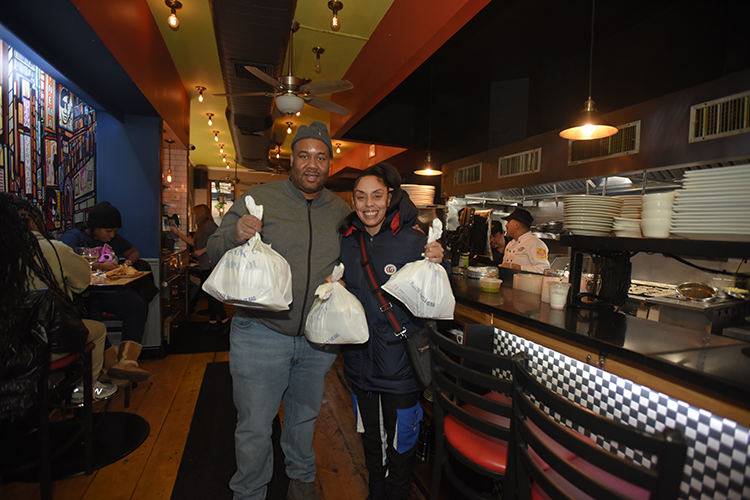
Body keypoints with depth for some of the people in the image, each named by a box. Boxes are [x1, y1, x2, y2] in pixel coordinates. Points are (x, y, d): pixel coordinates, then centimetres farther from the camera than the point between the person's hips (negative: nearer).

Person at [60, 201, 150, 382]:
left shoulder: (114, 238, 19)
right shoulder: (74, 236, 0)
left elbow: (134, 252, 31)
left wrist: (129, 261, 8)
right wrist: (99, 266, -18)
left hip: (109, 291, 4)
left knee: (138, 305, -27)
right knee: (91, 313, -38)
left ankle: (127, 360, -34)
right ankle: (111, 361, -29)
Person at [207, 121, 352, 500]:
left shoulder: (341, 210, 5)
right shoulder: (258, 199, -6)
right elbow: (213, 250, -5)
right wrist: (235, 235, -26)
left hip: (318, 338, 4)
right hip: (261, 334, -3)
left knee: (304, 417, 24)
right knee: (254, 429, 9)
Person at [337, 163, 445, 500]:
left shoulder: (412, 241, -14)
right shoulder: (347, 243, 0)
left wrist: (436, 266, -29)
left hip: (400, 365, -4)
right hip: (360, 360, 4)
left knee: (400, 444, 17)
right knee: (370, 440, 25)